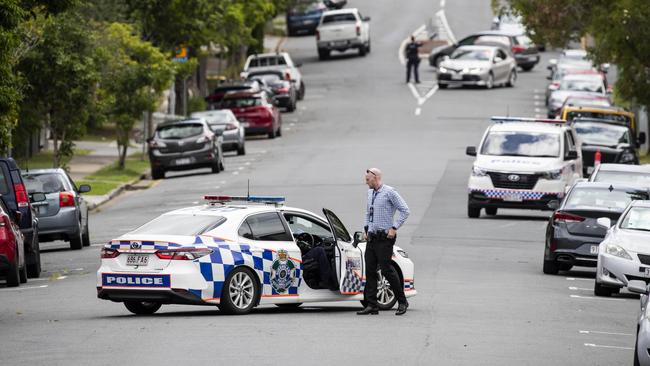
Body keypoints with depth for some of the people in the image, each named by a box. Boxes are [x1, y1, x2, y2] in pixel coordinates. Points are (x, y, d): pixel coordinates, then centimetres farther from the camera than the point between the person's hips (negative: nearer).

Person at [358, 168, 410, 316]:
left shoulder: (389, 192, -9)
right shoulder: (370, 193, 15)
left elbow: (405, 210, -11)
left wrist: (394, 228, -13)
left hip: (384, 238, -8)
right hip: (372, 237, 8)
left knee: (386, 269, -9)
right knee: (370, 270, 3)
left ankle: (402, 302, 3)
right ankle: (371, 305, 4)